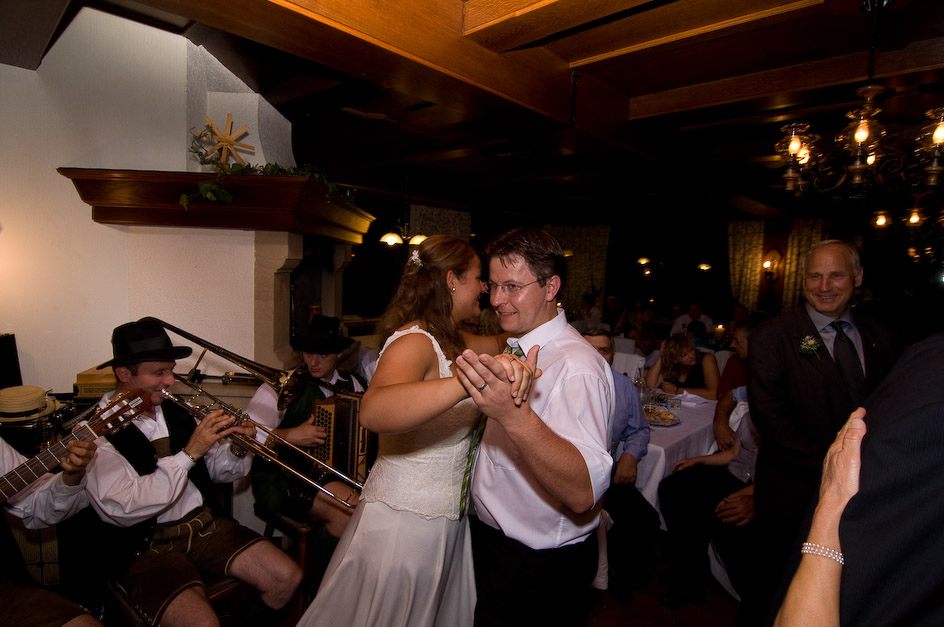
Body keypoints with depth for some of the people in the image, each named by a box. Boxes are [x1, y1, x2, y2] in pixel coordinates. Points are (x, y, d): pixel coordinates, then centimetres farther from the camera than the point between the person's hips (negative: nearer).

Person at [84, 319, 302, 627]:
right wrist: (190, 453, -24)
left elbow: (220, 470, 12)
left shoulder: (176, 411, 6)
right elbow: (123, 509, -23)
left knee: (288, 578, -6)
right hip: (146, 546, -5)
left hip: (205, 524, 6)